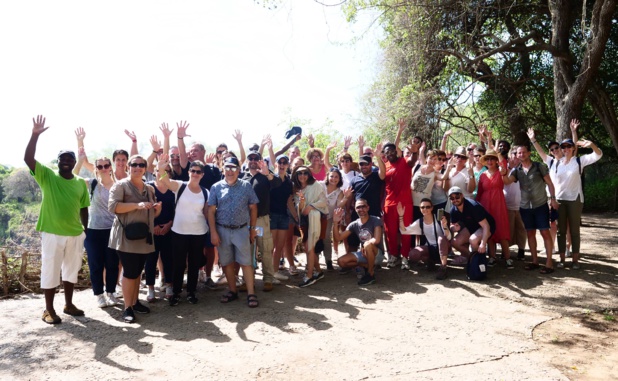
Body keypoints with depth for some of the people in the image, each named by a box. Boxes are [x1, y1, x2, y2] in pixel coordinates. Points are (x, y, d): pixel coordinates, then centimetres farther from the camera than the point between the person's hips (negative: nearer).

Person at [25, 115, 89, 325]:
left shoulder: (81, 183, 5)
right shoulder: (47, 177, -3)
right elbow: (28, 158, -16)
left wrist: (86, 231, 8)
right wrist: (35, 135, -25)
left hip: (75, 234, 4)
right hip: (52, 234, -3)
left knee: (71, 270, 14)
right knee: (50, 271, 5)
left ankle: (69, 304, 29)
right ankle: (49, 309, 18)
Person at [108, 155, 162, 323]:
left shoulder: (149, 188, 15)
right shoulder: (120, 185, -5)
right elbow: (112, 206, -18)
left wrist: (157, 208, -1)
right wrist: (137, 205, -25)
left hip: (144, 237, 6)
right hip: (127, 237, -6)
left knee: (137, 271, 13)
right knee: (130, 272, -5)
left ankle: (135, 302, 24)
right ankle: (127, 308, 6)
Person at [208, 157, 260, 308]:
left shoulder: (246, 186, 0)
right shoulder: (216, 187, 1)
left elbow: (253, 208, 3)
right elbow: (211, 211, -1)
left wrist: (252, 228, 2)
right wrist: (213, 232, -6)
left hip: (241, 230, -1)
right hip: (222, 230, 2)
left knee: (246, 262, 0)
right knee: (227, 262, 10)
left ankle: (251, 294, 5)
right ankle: (233, 291, 24)